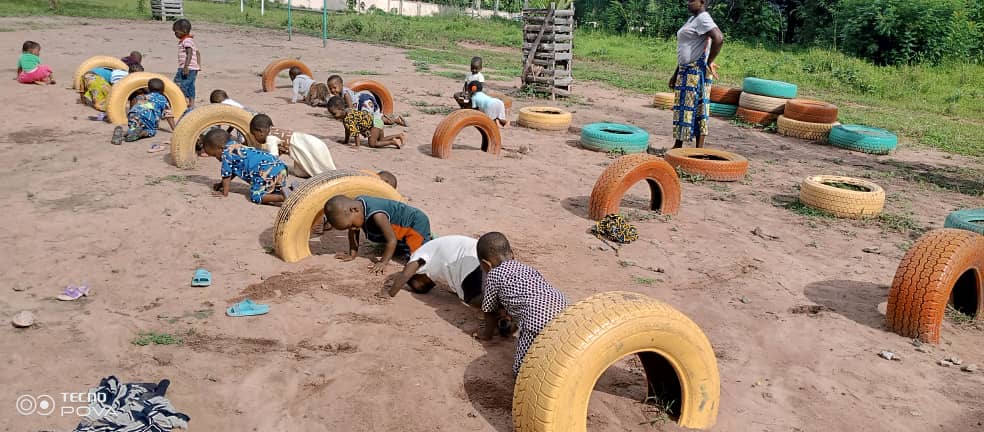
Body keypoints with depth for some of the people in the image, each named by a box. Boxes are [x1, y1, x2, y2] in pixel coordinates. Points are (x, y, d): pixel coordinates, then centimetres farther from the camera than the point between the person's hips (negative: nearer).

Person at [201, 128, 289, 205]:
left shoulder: (226, 153, -1)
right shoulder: (236, 147, 27)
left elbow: (226, 175, 4)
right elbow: (234, 172, 40)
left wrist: (224, 193, 15)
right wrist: (221, 184, 44)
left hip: (268, 172, -10)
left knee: (256, 196, -12)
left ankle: (282, 197, -31)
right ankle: (281, 189, -1)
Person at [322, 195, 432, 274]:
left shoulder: (377, 215, -39)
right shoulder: (356, 204, -12)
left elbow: (392, 241, -33)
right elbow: (353, 232, 3)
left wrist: (383, 262, -28)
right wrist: (352, 255, 3)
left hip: (417, 223, -10)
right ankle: (427, 238, 34)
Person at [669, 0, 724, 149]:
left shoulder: (703, 18, -12)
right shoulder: (692, 19, 18)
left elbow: (719, 38, -28)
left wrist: (710, 62, -19)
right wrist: (676, 74, 22)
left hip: (696, 72, -10)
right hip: (686, 71, 10)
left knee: (695, 109, -6)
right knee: (681, 109, 10)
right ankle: (677, 146, 15)